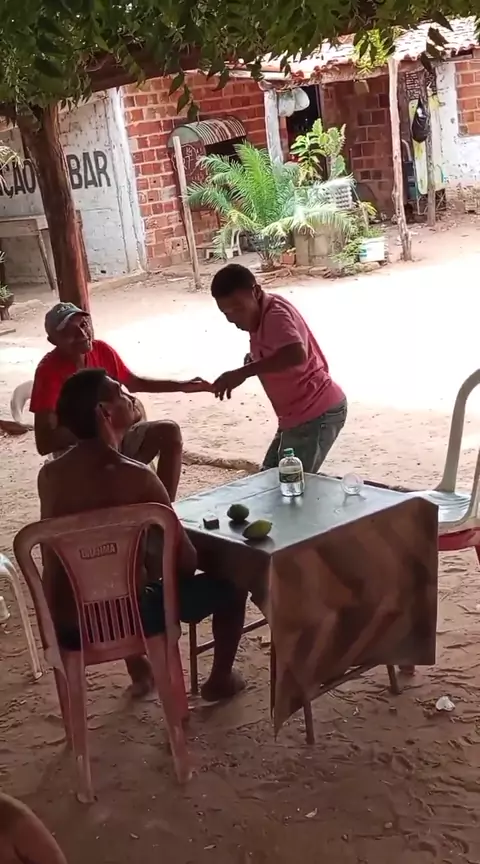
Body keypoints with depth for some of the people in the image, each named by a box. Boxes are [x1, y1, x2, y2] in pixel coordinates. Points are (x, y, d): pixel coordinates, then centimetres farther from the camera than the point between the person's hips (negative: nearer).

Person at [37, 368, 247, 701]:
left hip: (64, 626, 6)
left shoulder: (49, 474, -1)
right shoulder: (135, 477, -18)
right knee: (230, 584, 15)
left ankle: (140, 672, 49)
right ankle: (220, 680, 34)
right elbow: (187, 561, -10)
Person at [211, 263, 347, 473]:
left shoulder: (275, 314, -18)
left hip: (316, 414, -11)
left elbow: (296, 354, -37)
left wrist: (243, 372, -35)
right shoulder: (261, 316, 12)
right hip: (301, 416, 11)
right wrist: (254, 361, 7)